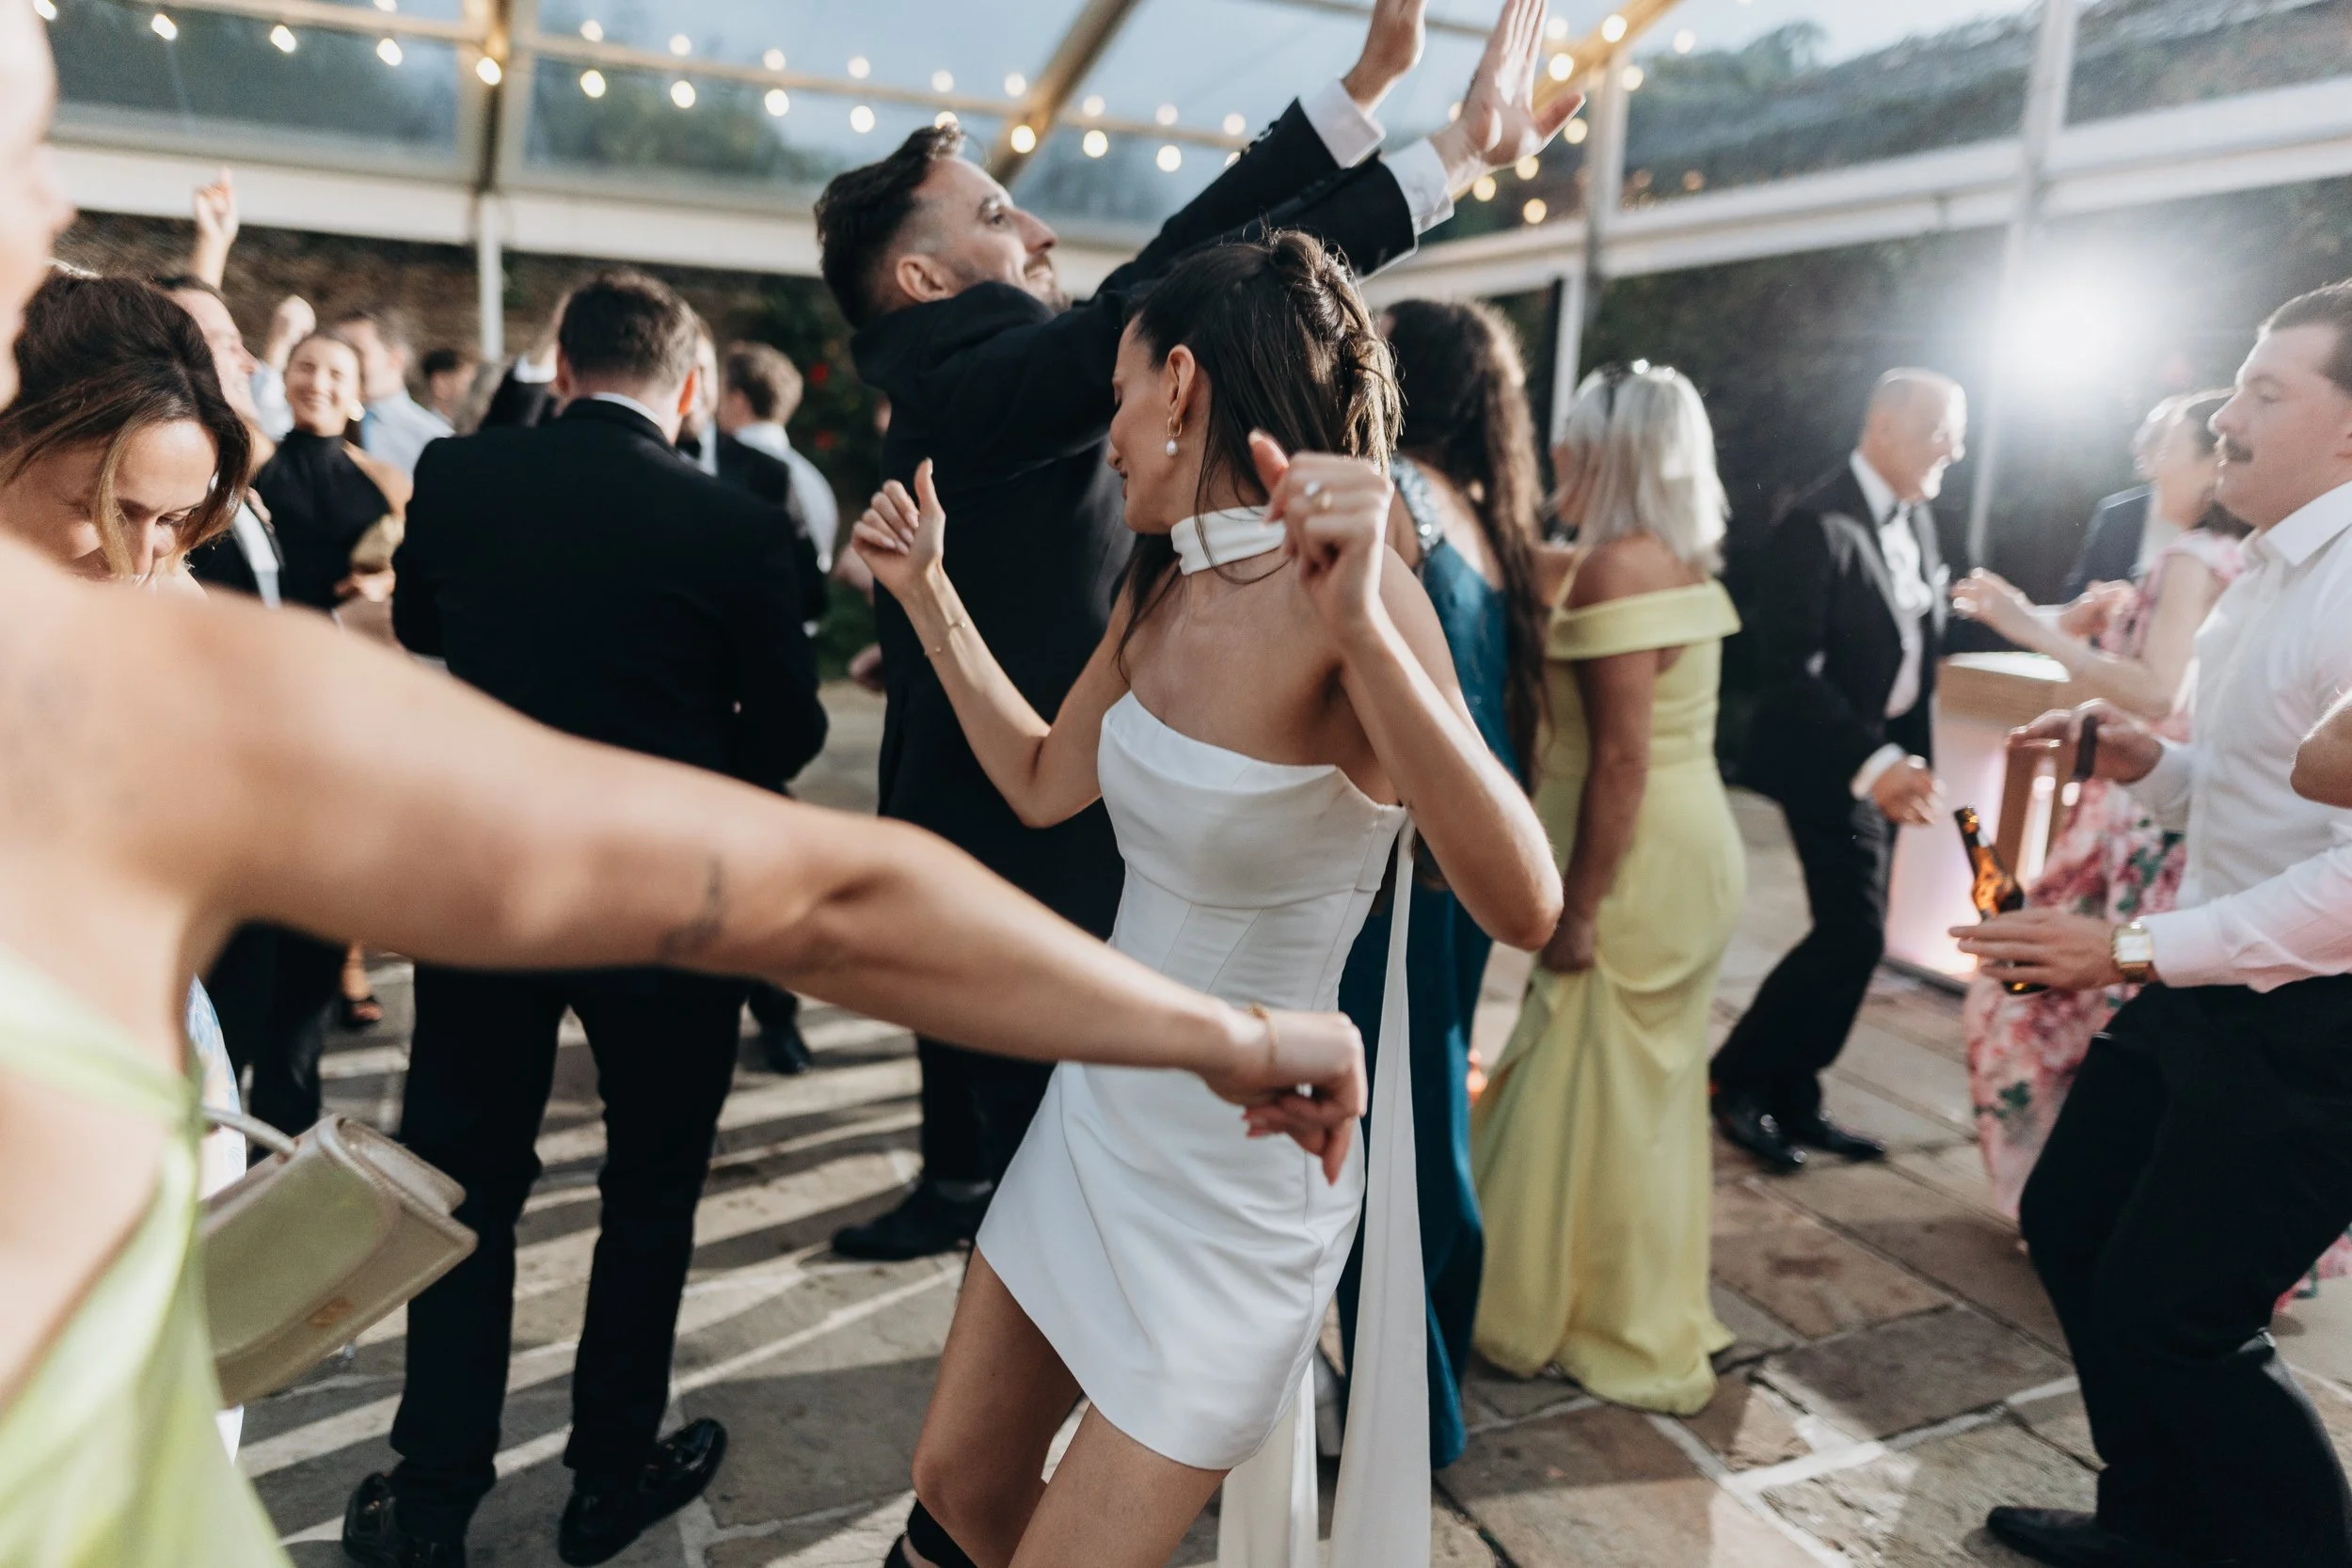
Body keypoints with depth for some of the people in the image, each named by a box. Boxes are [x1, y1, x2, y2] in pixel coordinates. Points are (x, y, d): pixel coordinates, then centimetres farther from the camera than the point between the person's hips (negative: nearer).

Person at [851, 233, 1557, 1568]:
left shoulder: (1351, 590, -24)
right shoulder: (1161, 585, 1)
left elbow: (1524, 908, -34)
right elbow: (1044, 787, 12)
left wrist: (1363, 630, -46)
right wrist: (929, 592, 10)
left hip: (1236, 1190, -7)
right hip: (1098, 1115, 7)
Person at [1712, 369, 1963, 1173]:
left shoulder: (1915, 518, 11)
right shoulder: (1817, 524, -17)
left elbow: (1921, 636, 13)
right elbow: (1789, 667, -22)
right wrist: (1870, 761, -26)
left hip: (1888, 754, 9)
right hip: (1830, 762, -9)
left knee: (1848, 938, 11)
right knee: (1854, 933, -10)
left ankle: (1793, 1101, 23)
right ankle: (1735, 1080, 7)